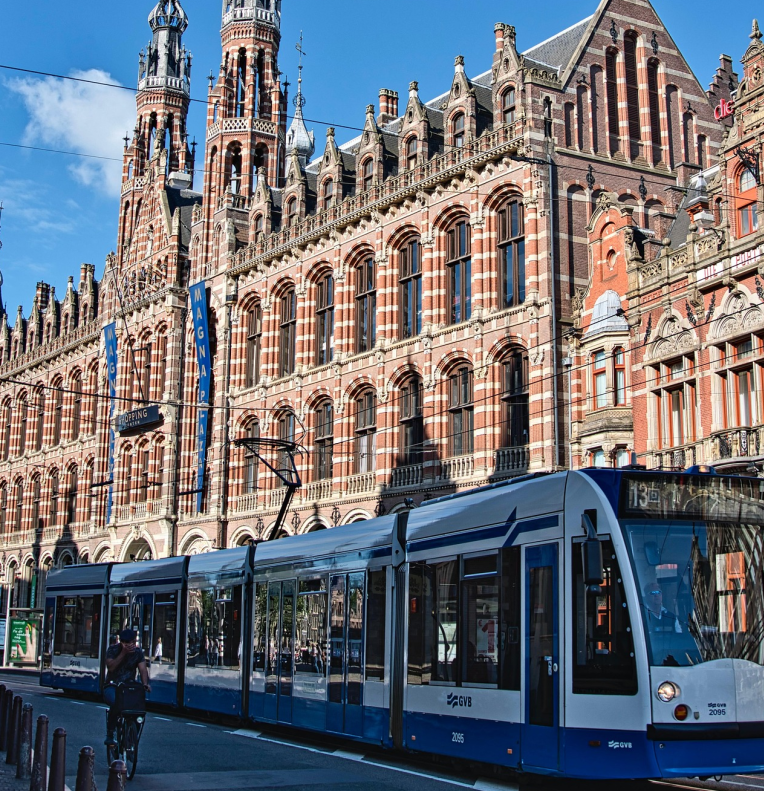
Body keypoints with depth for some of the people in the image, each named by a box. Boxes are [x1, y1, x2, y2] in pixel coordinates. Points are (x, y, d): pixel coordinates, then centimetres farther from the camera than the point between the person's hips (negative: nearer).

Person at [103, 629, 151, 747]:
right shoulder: (112, 650, -4)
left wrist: (145, 684, -30)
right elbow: (110, 667, -18)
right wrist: (123, 653, -23)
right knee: (115, 703, -35)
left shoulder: (138, 652, 2)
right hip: (112, 686, -2)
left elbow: (143, 669, -12)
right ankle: (110, 735, -18)